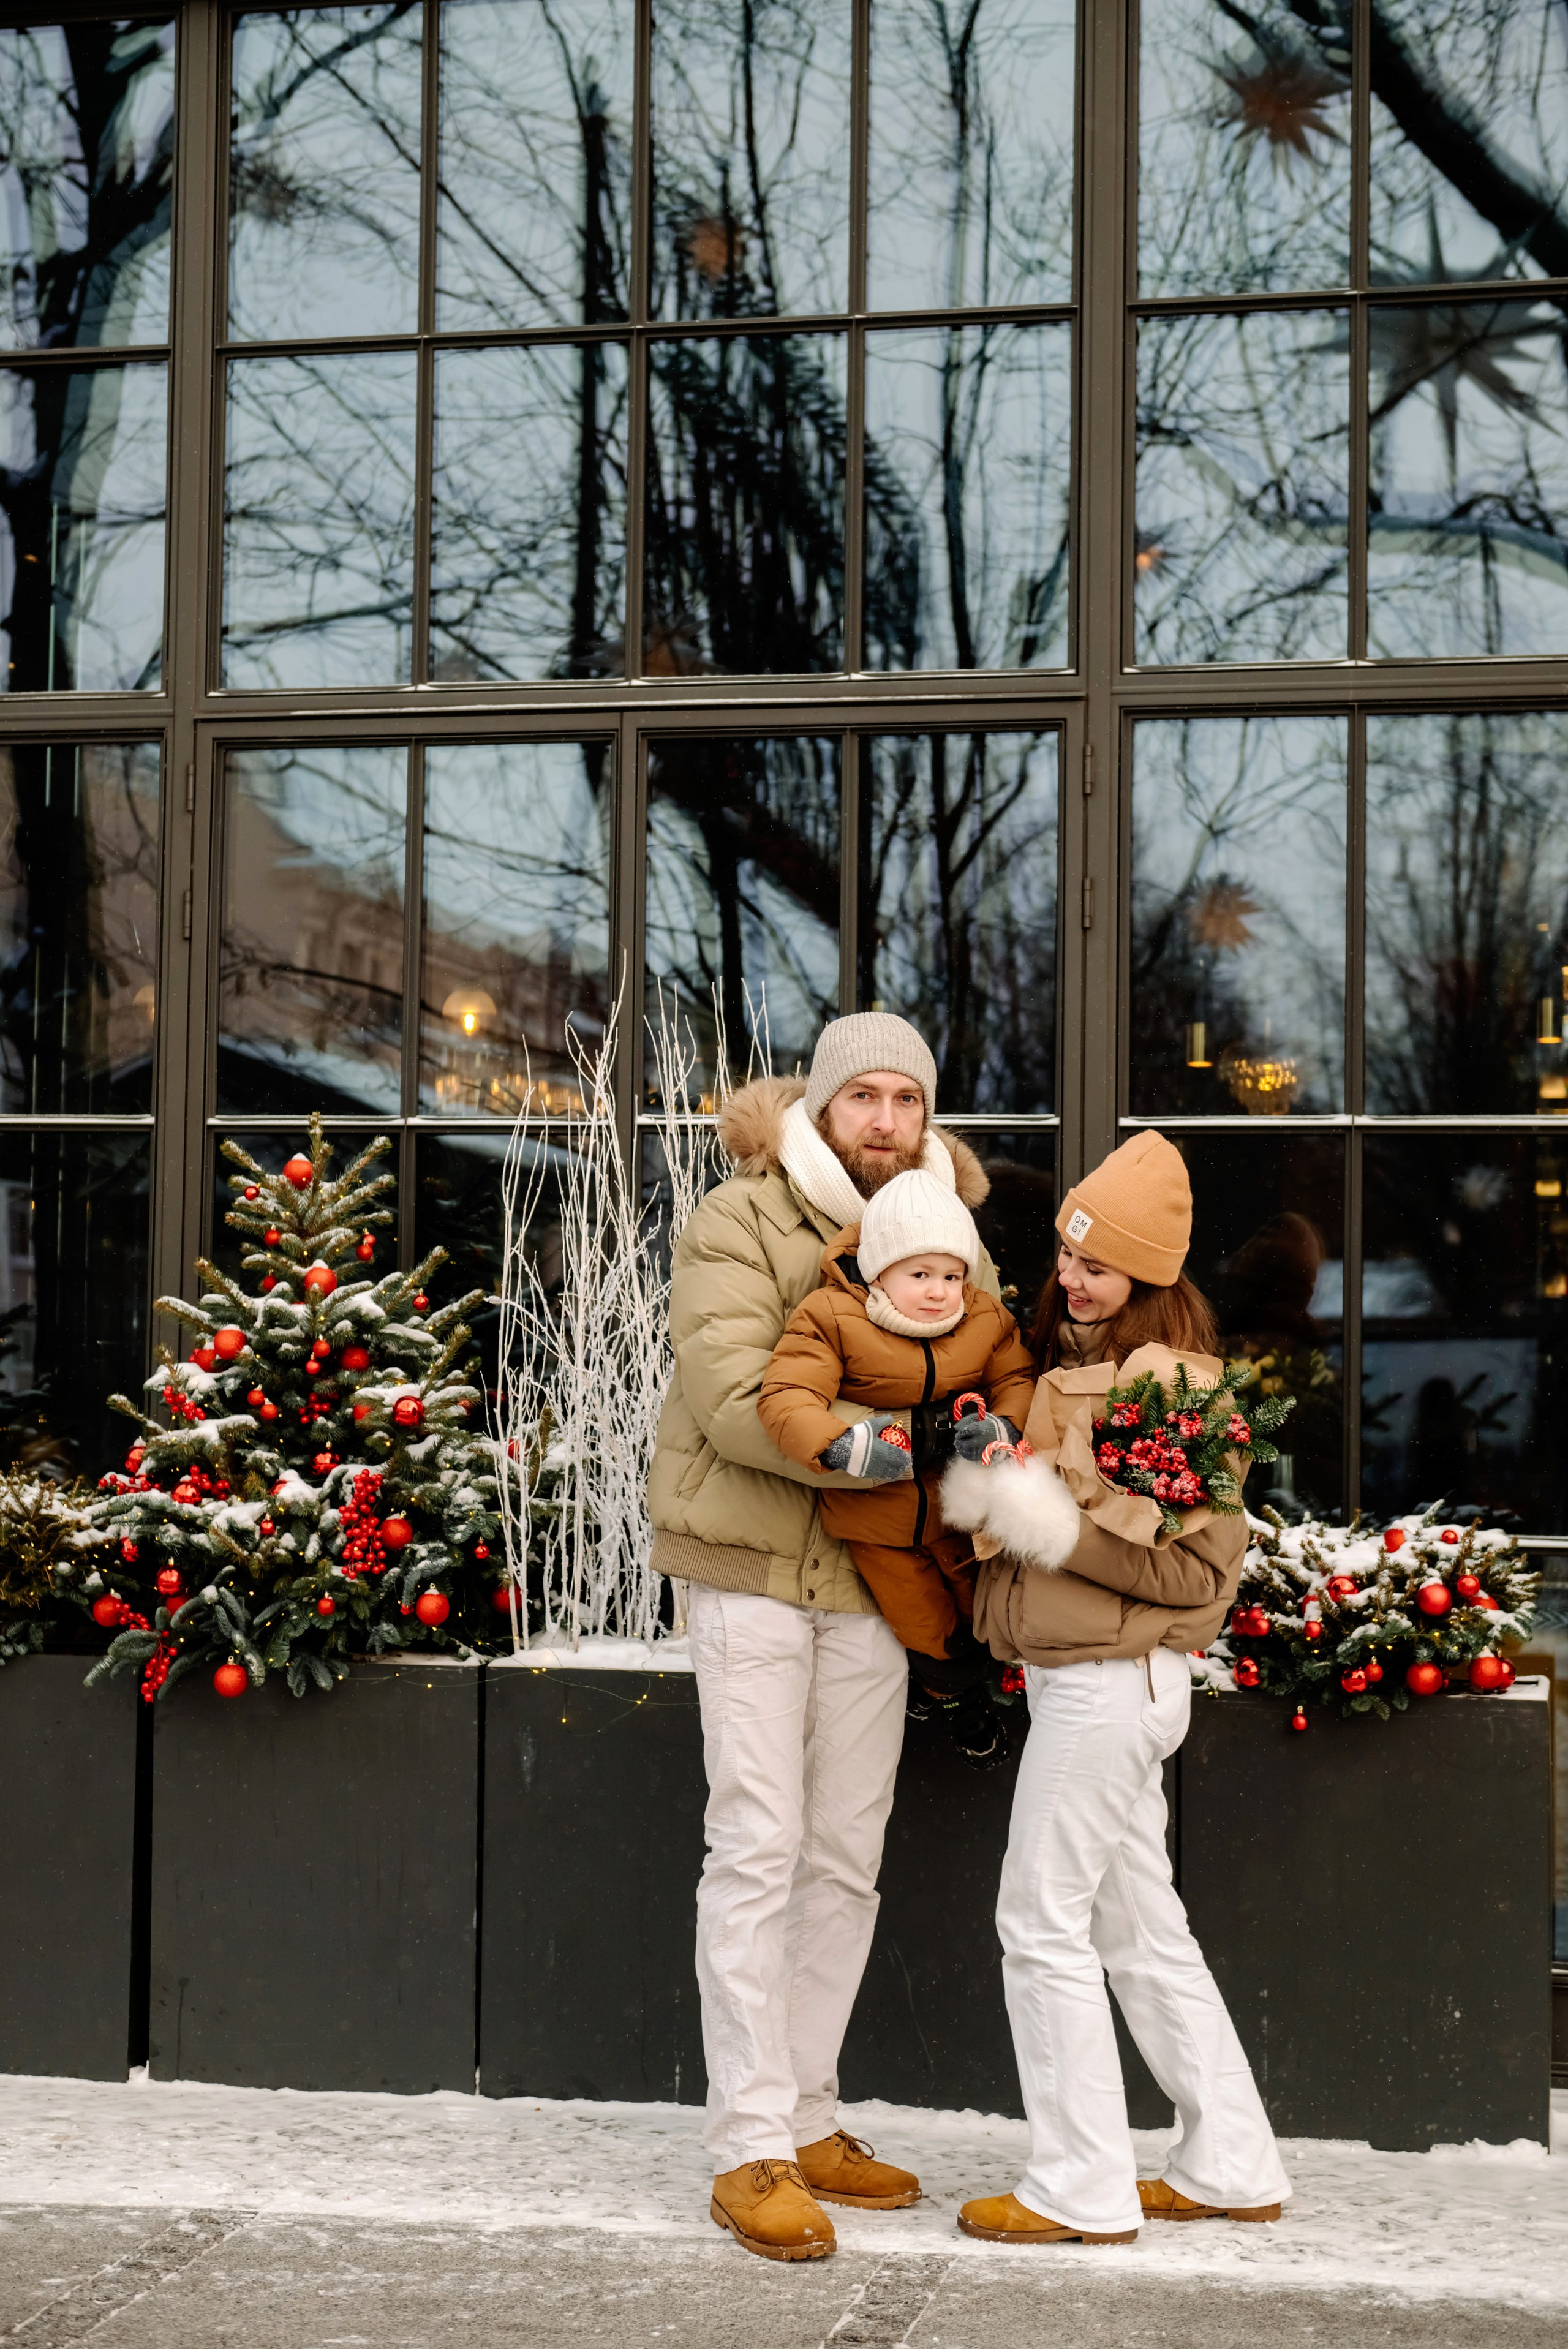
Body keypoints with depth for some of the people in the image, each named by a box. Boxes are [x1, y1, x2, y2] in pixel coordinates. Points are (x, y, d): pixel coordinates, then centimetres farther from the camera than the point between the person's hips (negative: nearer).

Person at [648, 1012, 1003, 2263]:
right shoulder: (739, 1224, -8)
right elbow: (737, 1404, -19)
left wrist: (974, 1428, -13)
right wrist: (891, 1442, -26)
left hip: (870, 1581, 6)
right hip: (751, 1565, -6)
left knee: (846, 1862, 11)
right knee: (758, 1850, -7)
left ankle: (809, 2122, 22)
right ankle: (751, 2149, -1)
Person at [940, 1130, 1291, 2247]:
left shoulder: (1173, 1391, -15)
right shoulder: (1070, 1369, 11)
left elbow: (1196, 1570, -18)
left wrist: (1057, 1527, -22)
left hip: (1111, 1682, -9)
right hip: (1093, 1680, 9)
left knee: (1044, 1925, -3)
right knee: (1142, 1926, 15)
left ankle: (1082, 2187, 6)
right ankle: (1232, 2164, 23)